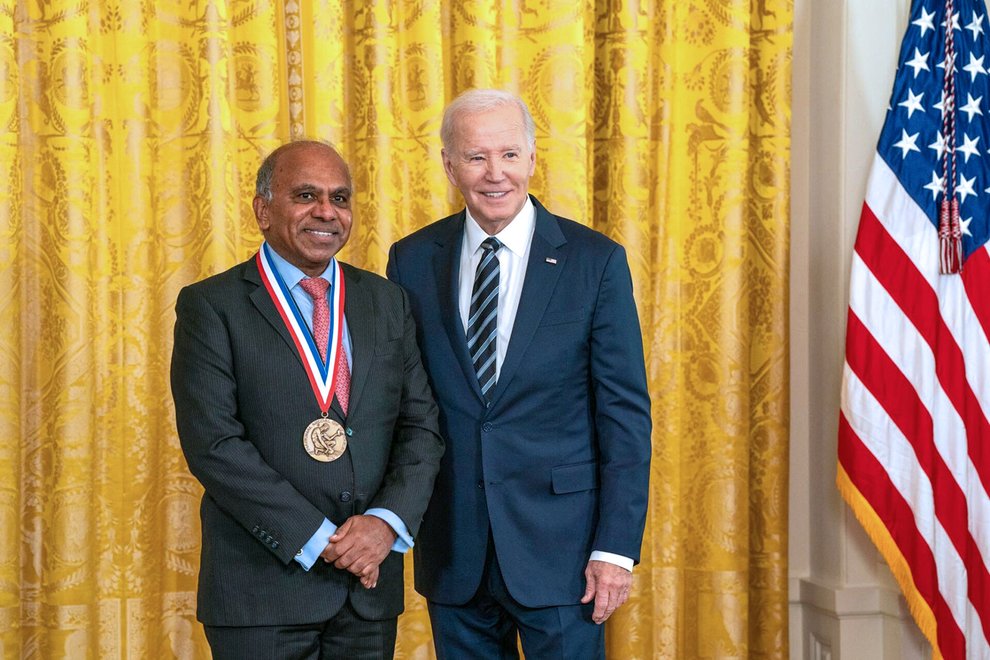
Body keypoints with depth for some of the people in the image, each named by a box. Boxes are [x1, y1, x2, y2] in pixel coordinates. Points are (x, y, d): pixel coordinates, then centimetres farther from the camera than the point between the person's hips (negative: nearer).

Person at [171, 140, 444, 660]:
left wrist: (388, 520, -12)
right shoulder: (210, 306, -3)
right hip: (261, 586, -3)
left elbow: (421, 426, 6)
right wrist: (318, 540, -15)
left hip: (369, 587, 4)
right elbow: (212, 442, -12)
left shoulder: (386, 301, 9)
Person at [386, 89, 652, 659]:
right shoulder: (412, 261, 4)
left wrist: (617, 548, -9)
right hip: (453, 548, 2)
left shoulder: (596, 261, -3)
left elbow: (626, 412, -4)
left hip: (559, 546, -2)